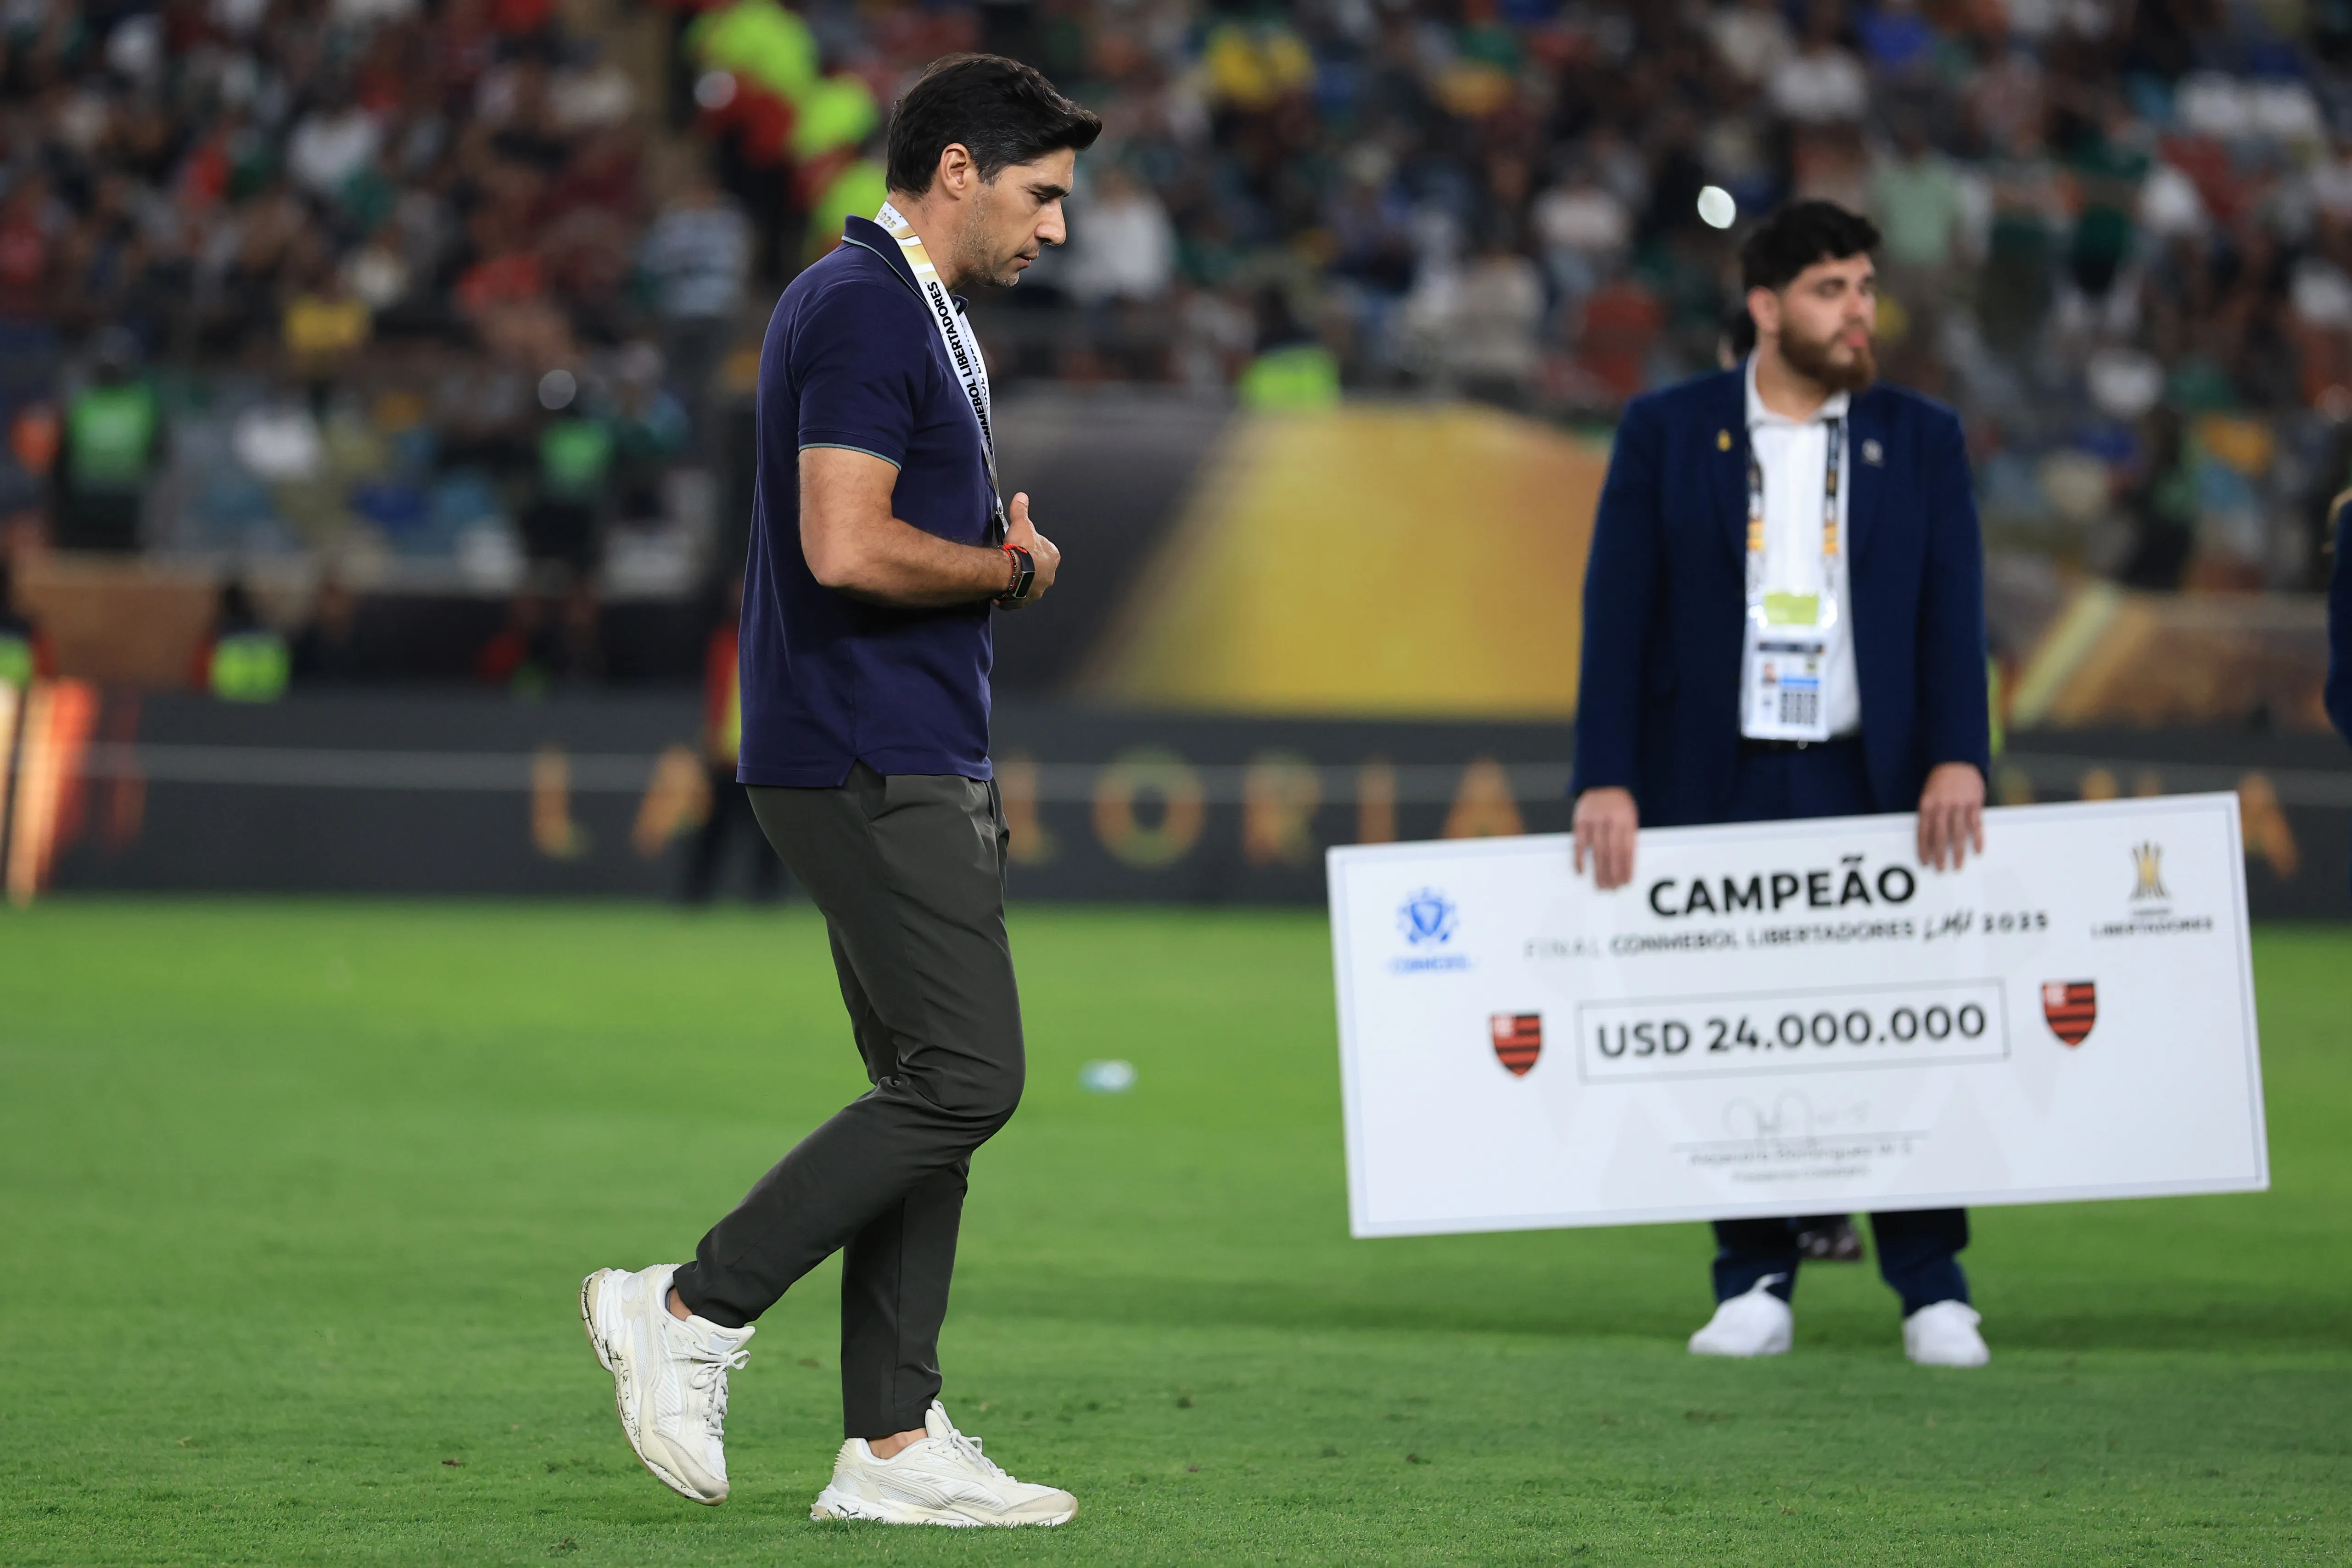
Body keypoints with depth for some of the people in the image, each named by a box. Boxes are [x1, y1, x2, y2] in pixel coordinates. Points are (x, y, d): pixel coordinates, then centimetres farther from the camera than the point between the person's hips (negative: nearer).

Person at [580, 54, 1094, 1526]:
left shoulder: (922, 315, 20)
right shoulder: (862, 308, -14)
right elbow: (847, 548, -24)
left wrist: (997, 551, 9)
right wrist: (1012, 567, -8)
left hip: (918, 766, 11)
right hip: (870, 764, -11)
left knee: (931, 1088, 8)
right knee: (965, 1079, -13)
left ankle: (895, 1443, 8)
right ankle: (691, 1310, -7)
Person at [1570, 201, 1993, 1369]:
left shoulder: (1921, 439, 9)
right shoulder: (1666, 434, 5)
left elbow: (1953, 613, 3)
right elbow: (1617, 614, 1)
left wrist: (1957, 757, -12)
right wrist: (1607, 779, -8)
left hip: (1874, 783, 1)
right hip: (1718, 782, 0)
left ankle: (1931, 1286, 4)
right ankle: (1756, 1283, 10)